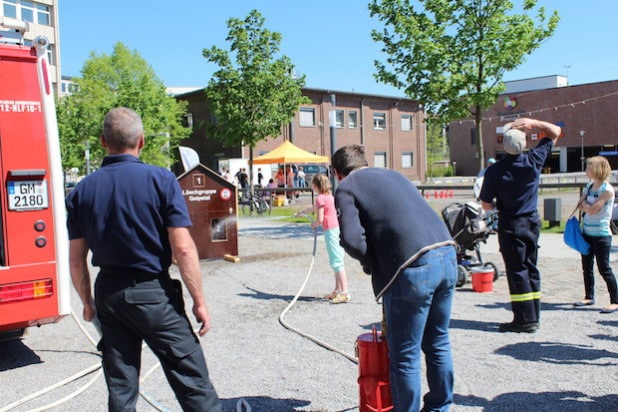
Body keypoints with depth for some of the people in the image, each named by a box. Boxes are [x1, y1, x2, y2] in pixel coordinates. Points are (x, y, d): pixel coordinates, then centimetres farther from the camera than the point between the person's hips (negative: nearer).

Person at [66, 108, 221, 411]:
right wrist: (199, 301, -6)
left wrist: (88, 303, 21)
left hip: (108, 293, 5)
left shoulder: (81, 192, 2)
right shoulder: (161, 180, -10)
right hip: (153, 293, -4)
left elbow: (76, 261, 6)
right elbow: (183, 249, -14)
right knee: (192, 382, 5)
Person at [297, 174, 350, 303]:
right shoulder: (329, 196, 19)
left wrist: (313, 224, 7)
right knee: (337, 261, 14)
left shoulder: (320, 198, -10)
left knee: (336, 262, -10)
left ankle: (344, 293, -12)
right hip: (337, 228, 9)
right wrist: (301, 212, 52)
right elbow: (314, 208, 37)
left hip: (331, 231, -9)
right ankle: (337, 291, 21)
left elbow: (320, 219, -16)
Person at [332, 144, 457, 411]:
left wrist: (370, 263, 11)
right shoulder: (392, 174, 26)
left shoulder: (346, 188, 4)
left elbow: (352, 240, -10)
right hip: (447, 254, 8)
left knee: (405, 355, 8)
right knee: (438, 343, 23)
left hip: (415, 268, -8)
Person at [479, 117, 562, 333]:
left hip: (510, 225, -4)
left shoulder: (495, 171, -16)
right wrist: (532, 123, -3)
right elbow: (555, 132, 10)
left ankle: (526, 318, 0)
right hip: (532, 222, 5)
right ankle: (534, 315, 19)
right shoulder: (534, 160, -6)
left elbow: (486, 204, -9)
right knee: (530, 267, 13)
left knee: (517, 271, 0)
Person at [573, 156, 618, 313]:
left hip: (601, 234, -7)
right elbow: (581, 206, 8)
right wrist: (588, 206, -11)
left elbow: (593, 209, -19)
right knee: (587, 267, 12)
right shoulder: (589, 186, 9)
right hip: (587, 232, 7)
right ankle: (589, 297, 24)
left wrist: (585, 205, -1)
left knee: (604, 268, -5)